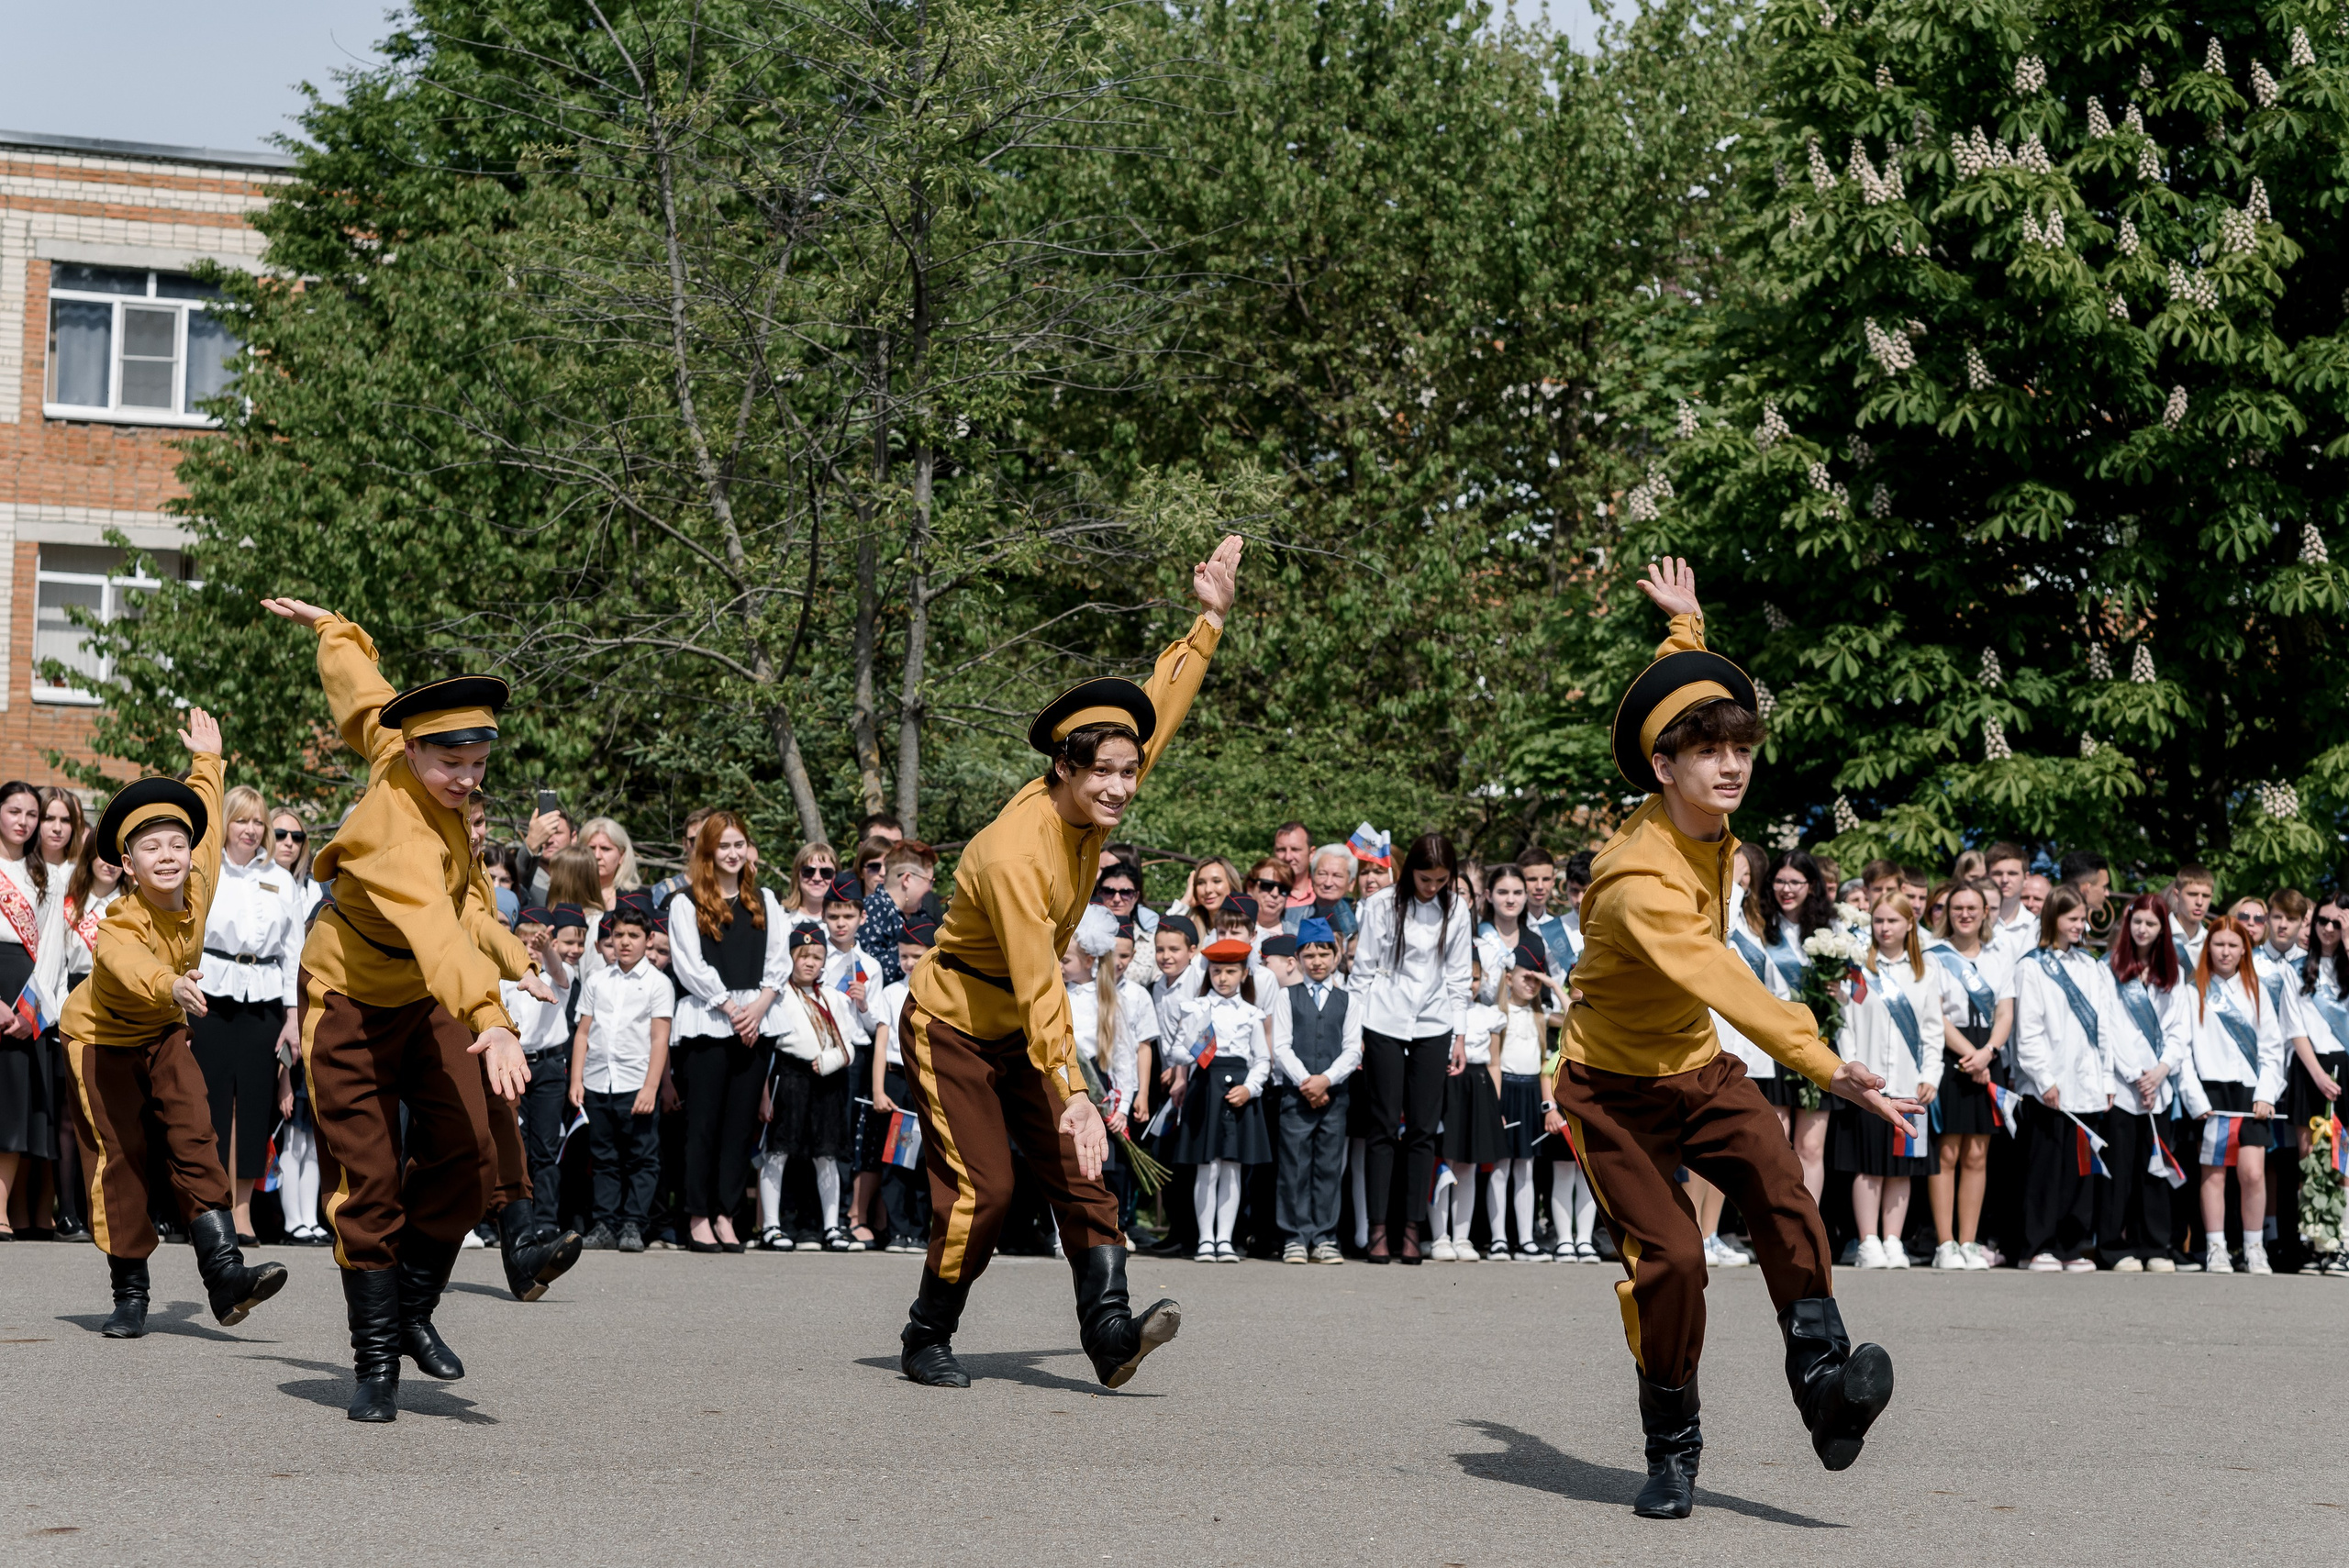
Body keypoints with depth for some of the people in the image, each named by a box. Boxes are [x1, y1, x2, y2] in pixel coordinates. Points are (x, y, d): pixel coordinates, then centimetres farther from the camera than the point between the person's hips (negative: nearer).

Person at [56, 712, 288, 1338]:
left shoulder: (197, 889, -16)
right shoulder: (119, 926, -32)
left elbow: (207, 821, 4)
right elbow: (130, 966, -57)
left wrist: (206, 761, 19)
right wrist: (170, 986, -78)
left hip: (164, 1034, 4)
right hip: (103, 1037, -4)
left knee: (194, 1137, -13)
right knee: (119, 1156, -4)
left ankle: (223, 1269, -21)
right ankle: (130, 1292, 6)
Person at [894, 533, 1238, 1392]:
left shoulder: (1094, 802, -8)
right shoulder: (1014, 854, -32)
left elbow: (1159, 707, 5)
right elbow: (1037, 988, -34)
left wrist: (1210, 617, 3)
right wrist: (1071, 1093, -38)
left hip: (1023, 1033, 8)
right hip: (954, 1028, -8)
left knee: (1078, 1170, -7)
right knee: (982, 1188, -12)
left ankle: (1109, 1329, -16)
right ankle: (926, 1339, 6)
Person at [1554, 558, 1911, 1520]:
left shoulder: (1708, 826, -6)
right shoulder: (1641, 881, -30)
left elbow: (1682, 701, 16)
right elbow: (1725, 986, -43)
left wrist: (1687, 628, 26)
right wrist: (1827, 1069, -52)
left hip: (1696, 1066, 6)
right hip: (1614, 1087, -6)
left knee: (1780, 1188, -22)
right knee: (1669, 1255, -17)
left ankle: (1823, 1379, -30)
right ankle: (1672, 1446, 1)